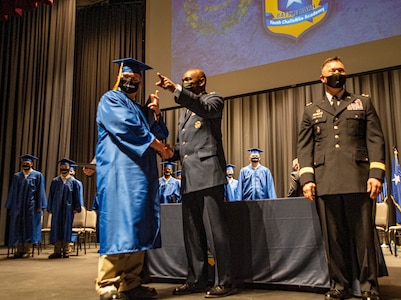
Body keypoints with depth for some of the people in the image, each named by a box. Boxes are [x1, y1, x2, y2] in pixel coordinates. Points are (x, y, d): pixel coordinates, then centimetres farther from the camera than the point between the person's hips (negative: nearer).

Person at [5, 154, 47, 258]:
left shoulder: (37, 175, 0)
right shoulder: (17, 176, 10)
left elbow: (40, 191, -2)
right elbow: (12, 192, 12)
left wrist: (39, 206, -9)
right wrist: (10, 206, 6)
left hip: (31, 206, -3)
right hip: (18, 206, 4)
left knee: (29, 227, 0)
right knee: (18, 227, 4)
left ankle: (27, 250, 7)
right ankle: (19, 250, 10)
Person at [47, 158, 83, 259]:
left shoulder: (73, 182, 4)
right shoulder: (55, 181, 10)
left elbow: (76, 196, 3)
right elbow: (51, 195, 10)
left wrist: (76, 208, -3)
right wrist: (50, 208, 5)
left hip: (68, 208, -2)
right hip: (57, 208, 2)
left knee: (66, 228, 1)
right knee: (56, 228, 1)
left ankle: (66, 251, 9)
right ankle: (57, 251, 4)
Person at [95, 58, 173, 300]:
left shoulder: (142, 109, 26)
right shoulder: (111, 99, 6)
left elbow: (157, 135, 18)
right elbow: (126, 127, -11)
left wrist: (156, 113, 4)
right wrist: (160, 147, -8)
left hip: (141, 172, 7)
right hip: (120, 170, -7)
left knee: (139, 225, 2)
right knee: (119, 223, -14)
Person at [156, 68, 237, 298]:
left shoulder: (214, 99, 6)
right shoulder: (185, 111, 26)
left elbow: (204, 108, -19)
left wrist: (175, 89, -27)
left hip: (207, 173, -8)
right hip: (189, 178, 8)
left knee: (215, 229, -7)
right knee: (192, 232, 9)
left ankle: (225, 282, 0)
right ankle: (197, 280, 18)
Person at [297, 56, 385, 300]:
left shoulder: (364, 102, 16)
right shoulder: (311, 110, 19)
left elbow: (375, 139, 6)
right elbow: (305, 147, 10)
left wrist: (376, 173, -7)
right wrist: (307, 178, -3)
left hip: (358, 179, -1)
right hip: (325, 182, 1)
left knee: (363, 235, 0)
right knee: (333, 237, 3)